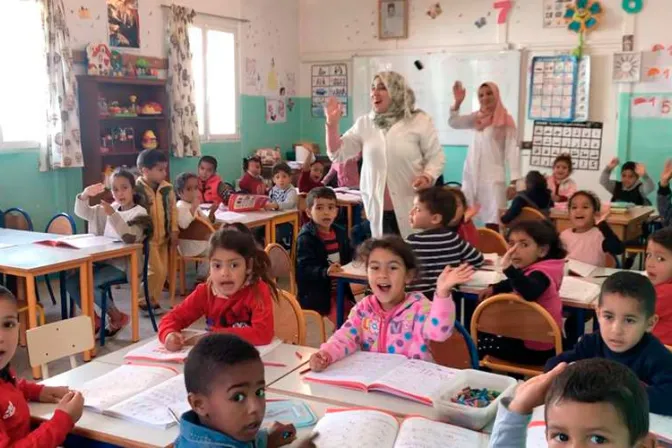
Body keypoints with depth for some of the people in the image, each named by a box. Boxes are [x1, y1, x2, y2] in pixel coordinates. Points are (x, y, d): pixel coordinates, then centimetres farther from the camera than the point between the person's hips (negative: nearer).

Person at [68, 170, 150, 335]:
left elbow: (129, 237, -24)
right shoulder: (111, 208, 14)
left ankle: (118, 317, -4)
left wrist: (113, 215, -34)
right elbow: (81, 213, 11)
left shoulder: (140, 213, -7)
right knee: (71, 282, -9)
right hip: (103, 259, 7)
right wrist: (85, 195, -10)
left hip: (122, 264, -7)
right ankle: (94, 319, 6)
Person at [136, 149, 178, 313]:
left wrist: (174, 230, 6)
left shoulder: (167, 188, 2)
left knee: (163, 271, 9)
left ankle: (153, 300, 23)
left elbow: (173, 209, 11)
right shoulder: (136, 189, -16)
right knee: (155, 270, -10)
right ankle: (143, 301, 7)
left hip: (163, 237, 6)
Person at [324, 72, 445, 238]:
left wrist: (427, 177, -19)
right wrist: (332, 124, -5)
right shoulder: (364, 123, 9)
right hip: (378, 208, 3)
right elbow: (337, 154, 8)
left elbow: (436, 157, 0)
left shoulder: (419, 121, -2)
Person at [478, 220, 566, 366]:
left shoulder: (540, 274, -27)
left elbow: (529, 292, -52)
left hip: (536, 348, -10)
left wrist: (509, 269, -64)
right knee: (486, 335, 29)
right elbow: (515, 283, 24)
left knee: (478, 342, 5)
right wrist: (494, 288, 8)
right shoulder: (531, 270, 2)